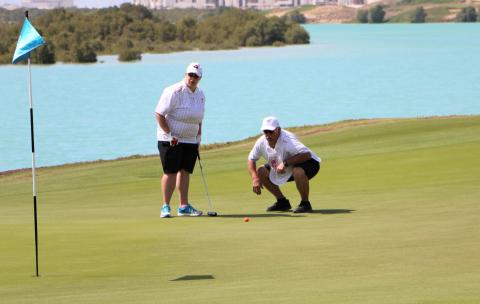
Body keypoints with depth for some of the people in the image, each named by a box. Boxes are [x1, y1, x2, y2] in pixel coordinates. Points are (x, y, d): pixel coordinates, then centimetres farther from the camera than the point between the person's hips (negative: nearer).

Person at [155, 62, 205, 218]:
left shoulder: (200, 94, 8)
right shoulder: (174, 92, -16)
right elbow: (159, 114, -17)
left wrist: (198, 137, 14)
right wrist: (169, 135, -19)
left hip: (190, 140, 7)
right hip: (171, 139, -7)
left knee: (185, 171, 8)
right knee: (170, 172, -8)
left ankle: (184, 206, 12)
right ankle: (165, 207, -2)